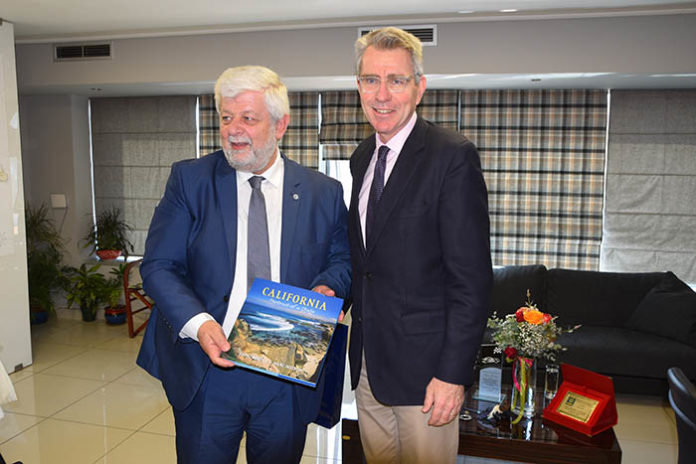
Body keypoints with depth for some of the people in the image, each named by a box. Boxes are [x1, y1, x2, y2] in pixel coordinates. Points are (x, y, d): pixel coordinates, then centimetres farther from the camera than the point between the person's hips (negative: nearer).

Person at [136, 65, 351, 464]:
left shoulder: (324, 193, 0)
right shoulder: (190, 180, -2)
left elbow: (343, 260, 10)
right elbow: (158, 266, -5)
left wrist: (328, 287, -13)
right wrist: (198, 323, -21)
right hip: (206, 368, 0)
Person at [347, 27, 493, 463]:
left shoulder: (454, 156, -14)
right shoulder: (361, 158, 9)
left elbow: (472, 279, -17)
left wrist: (453, 373, -18)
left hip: (424, 365, -6)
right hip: (367, 361, 7)